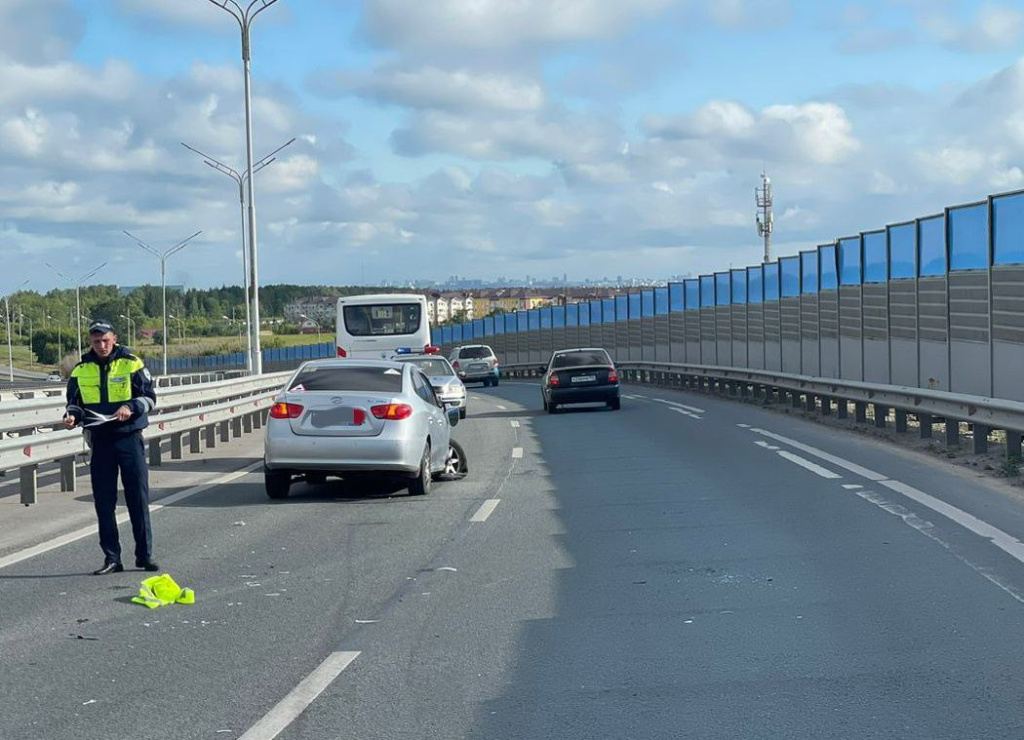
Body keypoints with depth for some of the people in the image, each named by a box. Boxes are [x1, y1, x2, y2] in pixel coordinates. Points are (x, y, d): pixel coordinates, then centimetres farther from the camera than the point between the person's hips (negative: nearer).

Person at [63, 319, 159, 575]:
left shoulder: (131, 363, -2)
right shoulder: (81, 370, 5)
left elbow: (150, 397, 0)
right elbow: (73, 402, 12)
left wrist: (131, 407, -18)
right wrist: (71, 415, -10)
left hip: (129, 437, -2)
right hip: (100, 440, 3)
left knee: (138, 498, 0)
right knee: (103, 501, 3)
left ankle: (144, 554, 9)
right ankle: (111, 557, 10)